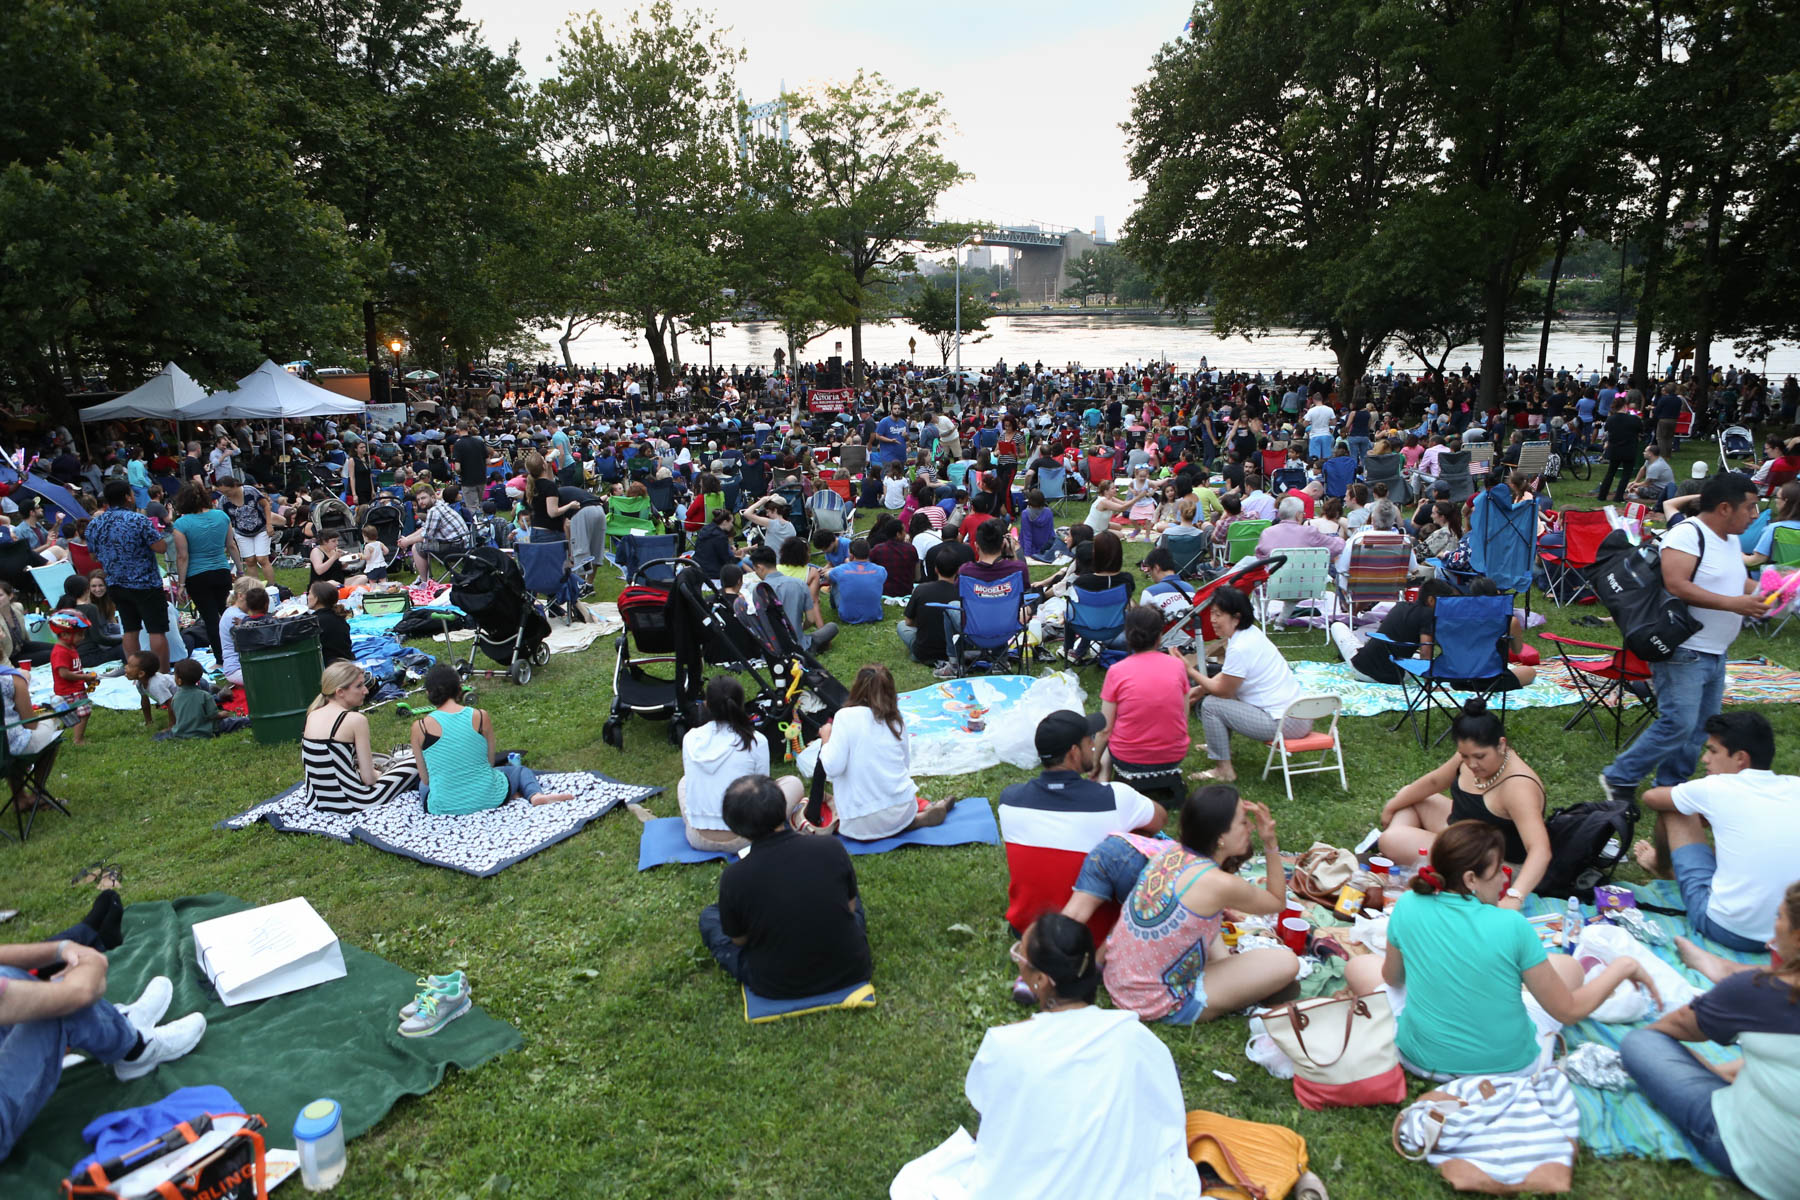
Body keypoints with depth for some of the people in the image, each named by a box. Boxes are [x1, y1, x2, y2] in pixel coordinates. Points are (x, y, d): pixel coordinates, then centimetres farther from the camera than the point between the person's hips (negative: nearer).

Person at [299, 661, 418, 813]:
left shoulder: (312, 715, 4)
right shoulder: (356, 720, -16)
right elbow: (369, 779, -14)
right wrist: (377, 774, 8)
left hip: (317, 803, 8)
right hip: (350, 805, -8)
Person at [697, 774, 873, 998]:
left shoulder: (733, 878, -22)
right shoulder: (832, 848, -18)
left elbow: (738, 939, -4)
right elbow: (850, 906, 0)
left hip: (777, 989, -3)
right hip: (849, 972, 3)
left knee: (709, 916, 18)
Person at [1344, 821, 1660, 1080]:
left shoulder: (1408, 907, -14)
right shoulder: (1512, 925, -21)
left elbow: (1391, 977, 4)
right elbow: (1569, 1011, -10)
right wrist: (1624, 967, 2)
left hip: (1423, 1061, 0)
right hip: (1512, 1066, 0)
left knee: (1359, 966, 23)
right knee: (1568, 965, 21)